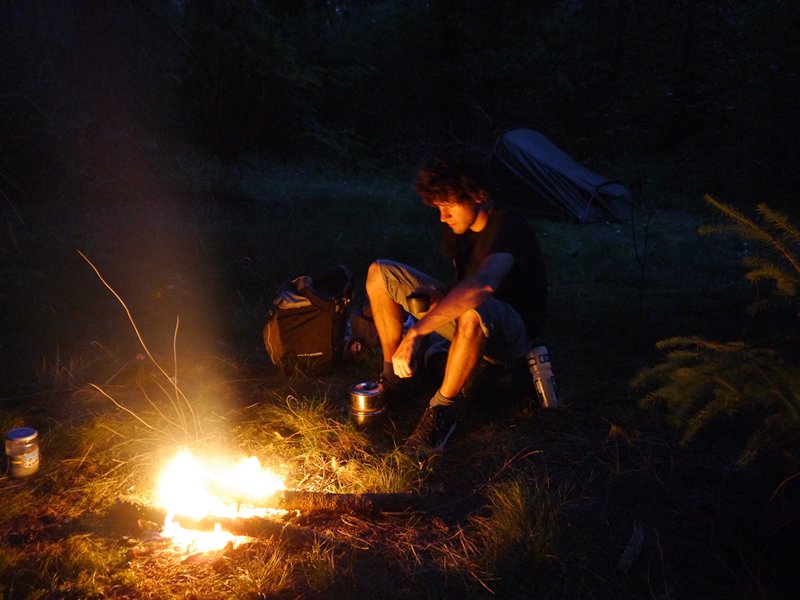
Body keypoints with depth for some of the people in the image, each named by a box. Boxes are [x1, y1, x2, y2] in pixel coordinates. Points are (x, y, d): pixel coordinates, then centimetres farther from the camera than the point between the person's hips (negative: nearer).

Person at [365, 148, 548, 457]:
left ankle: (442, 412, -23)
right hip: (462, 314, 8)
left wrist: (415, 333, -48)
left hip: (512, 331, -7)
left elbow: (480, 285, -46)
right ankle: (392, 379, 1)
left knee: (473, 311, -46)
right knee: (379, 273, -4)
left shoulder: (509, 227, -27)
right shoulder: (455, 225, -2)